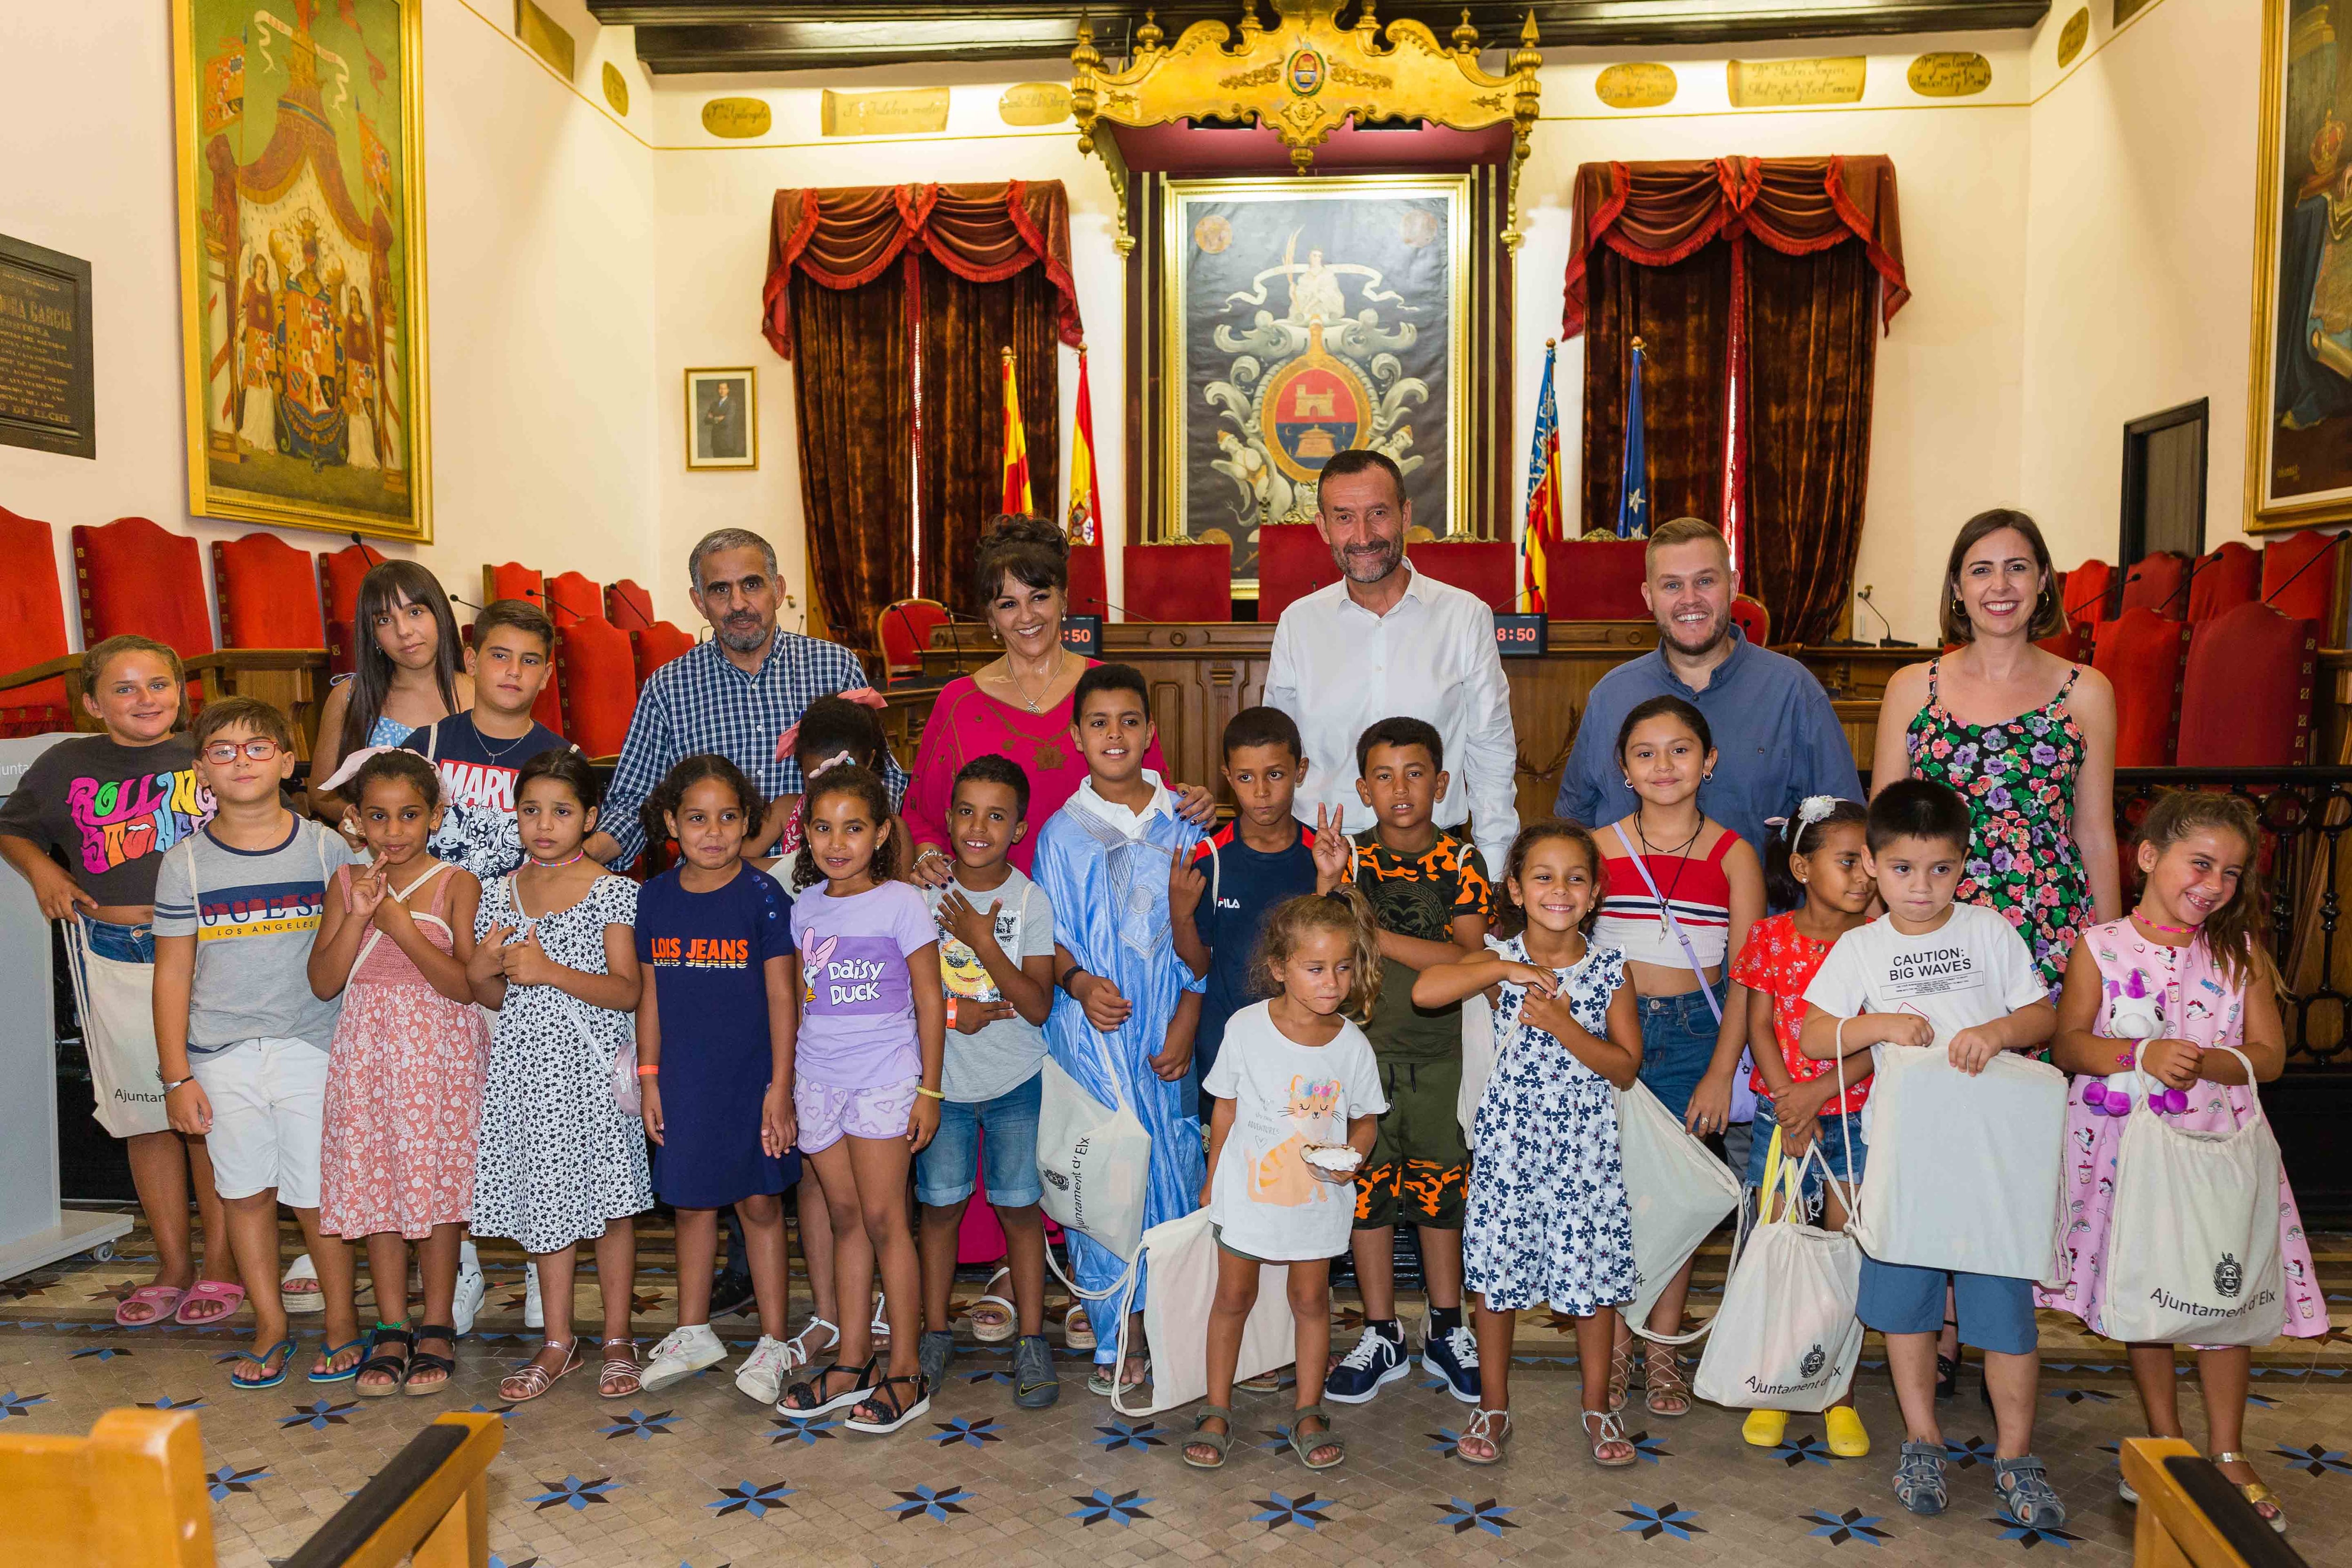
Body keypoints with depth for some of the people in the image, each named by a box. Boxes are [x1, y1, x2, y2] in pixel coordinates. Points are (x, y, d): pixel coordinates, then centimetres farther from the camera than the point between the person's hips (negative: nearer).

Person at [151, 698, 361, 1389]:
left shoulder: (325, 848, 0)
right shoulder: (185, 862, 3)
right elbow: (173, 974, 5)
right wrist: (177, 1074, 1)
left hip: (311, 1047, -1)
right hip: (222, 1057, 2)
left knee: (317, 1195, 2)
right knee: (246, 1193, 8)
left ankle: (342, 1322, 20)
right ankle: (270, 1327, 24)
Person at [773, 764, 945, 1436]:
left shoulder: (901, 903, -6)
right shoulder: (805, 909, 8)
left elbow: (929, 999, -4)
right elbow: (797, 1002, 16)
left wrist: (929, 1089, -6)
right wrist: (782, 1081, 15)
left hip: (885, 1078, -5)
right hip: (819, 1079, 5)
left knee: (883, 1218, -3)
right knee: (846, 1217, 11)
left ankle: (905, 1372, 7)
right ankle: (852, 1361, 21)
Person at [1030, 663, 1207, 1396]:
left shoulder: (1182, 823, 4)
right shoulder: (1063, 832, 3)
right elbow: (1052, 939, 4)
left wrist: (1185, 1022, -4)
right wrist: (1079, 982, -16)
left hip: (1166, 1029, 1)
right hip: (1094, 1027, -1)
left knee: (1171, 1160, 2)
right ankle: (1116, 1340, 12)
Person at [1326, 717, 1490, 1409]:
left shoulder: (1460, 861, -4)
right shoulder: (1349, 857, -1)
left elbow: (1469, 958, -15)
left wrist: (1378, 935, -19)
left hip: (1439, 1051, -1)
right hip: (1362, 1047, 1)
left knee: (1440, 1186, 10)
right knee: (1367, 1187, 6)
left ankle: (1446, 1331, 27)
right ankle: (1382, 1336, 22)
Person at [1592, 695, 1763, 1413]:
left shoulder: (1732, 855, 1)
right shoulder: (1600, 847, 3)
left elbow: (1745, 976, 0)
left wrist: (1721, 1071, -6)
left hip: (1693, 1031, 0)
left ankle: (1662, 1349, 20)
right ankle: (1616, 1348, 16)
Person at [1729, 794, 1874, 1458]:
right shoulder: (1770, 938, -2)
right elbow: (1760, 1026, -3)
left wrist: (1819, 1093, -18)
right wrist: (1790, 1105, -13)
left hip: (1858, 1117, 0)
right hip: (1782, 1114, 0)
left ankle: (1840, 1394, 19)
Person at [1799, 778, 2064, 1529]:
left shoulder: (1990, 932, 1)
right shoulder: (1859, 948, 2)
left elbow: (2044, 1014, 2)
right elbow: (1814, 1036, -1)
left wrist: (1997, 1031, -18)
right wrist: (1881, 1024, -17)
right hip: (1901, 1148, 1)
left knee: (2005, 1301, 1)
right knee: (1903, 1297, 10)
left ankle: (2015, 1452, 18)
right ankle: (1922, 1438, 27)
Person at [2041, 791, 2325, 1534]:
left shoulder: (2242, 951, 2)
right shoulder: (2101, 946, -4)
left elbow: (2269, 1054, 0)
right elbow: (2068, 1043, -9)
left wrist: (2206, 1062, -19)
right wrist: (2142, 1056, -24)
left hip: (2216, 1142, 1)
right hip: (2126, 1141, -1)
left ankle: (2227, 1453, 22)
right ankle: (2164, 1444, 27)